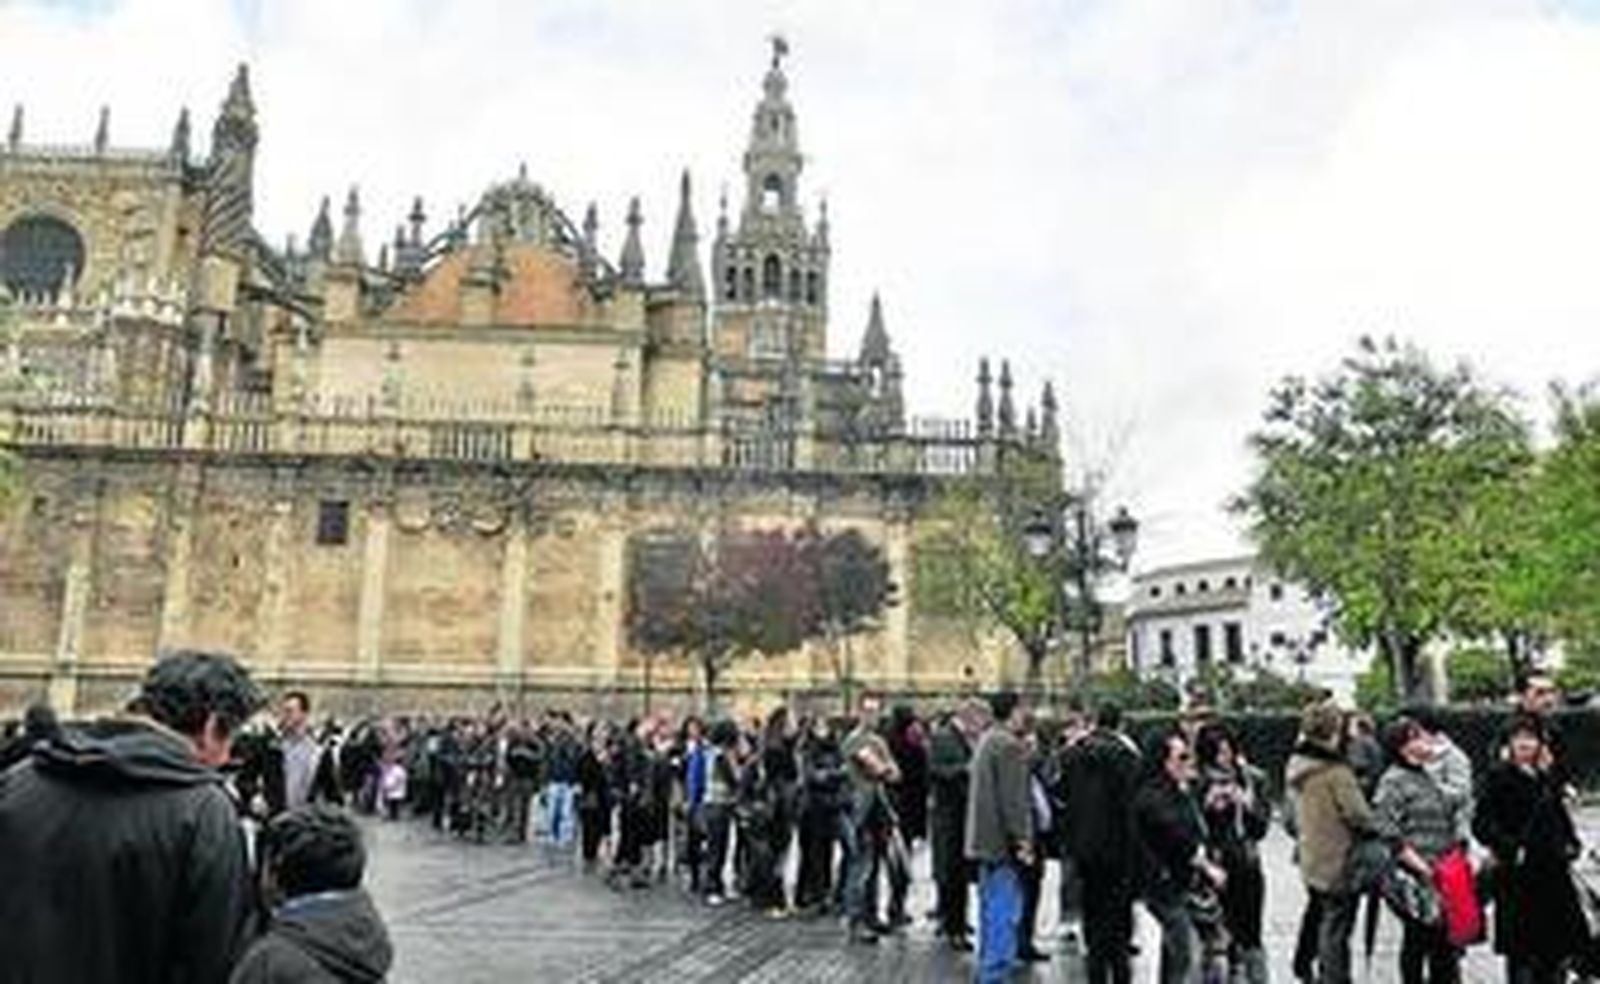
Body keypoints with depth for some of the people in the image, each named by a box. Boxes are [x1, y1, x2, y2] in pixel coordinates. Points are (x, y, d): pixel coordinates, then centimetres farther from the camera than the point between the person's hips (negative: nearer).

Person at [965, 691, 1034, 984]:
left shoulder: (987, 740, 15)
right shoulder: (1010, 745, -16)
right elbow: (1012, 800, -20)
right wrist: (1020, 840, -17)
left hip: (985, 839, 10)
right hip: (1003, 842, -10)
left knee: (991, 909, 18)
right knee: (1004, 913, -6)